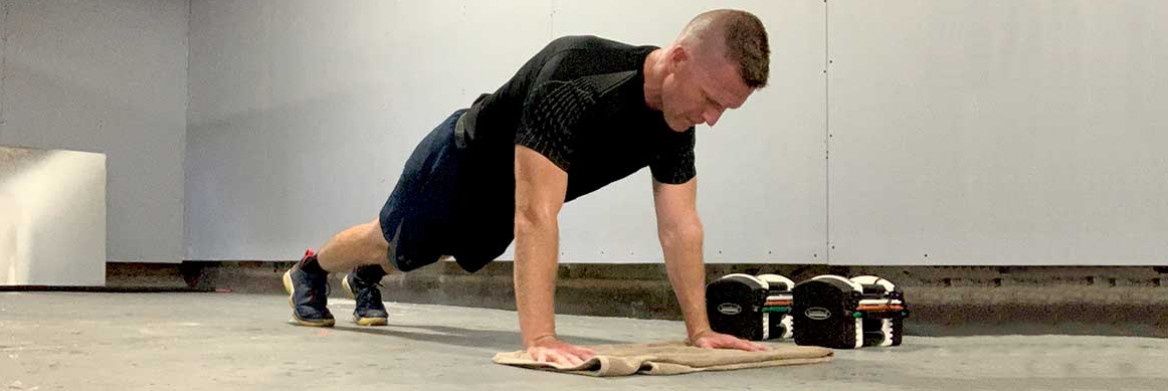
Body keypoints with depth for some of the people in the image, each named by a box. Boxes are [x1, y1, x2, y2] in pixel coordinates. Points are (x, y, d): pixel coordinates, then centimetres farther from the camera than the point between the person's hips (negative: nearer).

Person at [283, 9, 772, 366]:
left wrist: (699, 330, -21)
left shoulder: (677, 117, -23)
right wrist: (539, 339, -56)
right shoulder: (571, 83, -47)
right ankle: (308, 272, 53)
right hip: (460, 163, -6)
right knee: (390, 244, 22)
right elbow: (535, 218, -52)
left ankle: (362, 281, 62)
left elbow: (680, 225, -17)